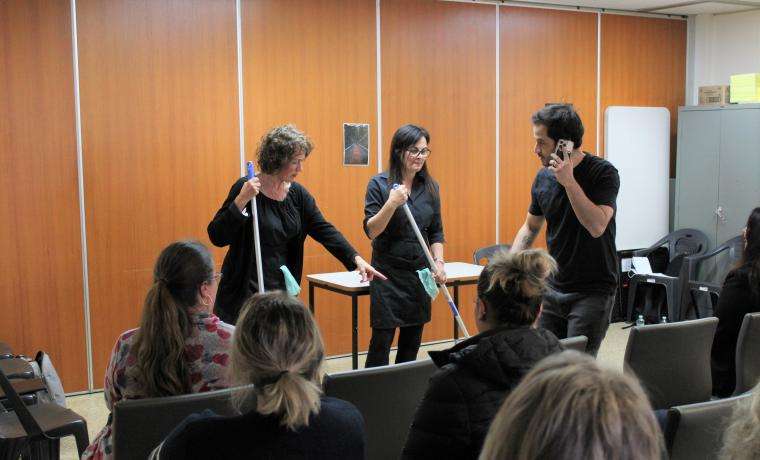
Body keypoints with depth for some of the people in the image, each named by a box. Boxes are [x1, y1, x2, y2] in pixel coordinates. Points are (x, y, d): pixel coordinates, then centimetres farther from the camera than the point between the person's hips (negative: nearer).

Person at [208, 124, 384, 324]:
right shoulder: (246, 189, -12)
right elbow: (217, 237, -14)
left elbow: (324, 230, 2)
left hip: (282, 291, 5)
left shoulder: (297, 193, 5)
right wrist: (241, 201, -27)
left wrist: (356, 259, -9)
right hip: (245, 292, -5)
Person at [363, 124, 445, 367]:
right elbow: (371, 231, -12)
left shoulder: (430, 186, 5)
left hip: (420, 272, 5)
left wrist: (439, 261, -3)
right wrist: (392, 204, -25)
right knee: (382, 340, -4)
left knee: (412, 341, 10)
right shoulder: (379, 184, -8)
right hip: (388, 273, -4)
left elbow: (436, 231, 12)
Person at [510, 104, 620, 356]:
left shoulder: (603, 173, -13)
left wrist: (569, 181, -28)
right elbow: (530, 227, 17)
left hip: (592, 290, -6)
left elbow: (597, 226, -26)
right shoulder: (544, 177, 4)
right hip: (554, 288, 6)